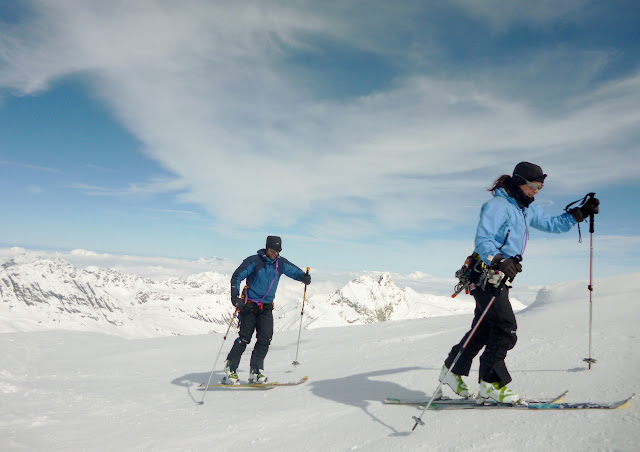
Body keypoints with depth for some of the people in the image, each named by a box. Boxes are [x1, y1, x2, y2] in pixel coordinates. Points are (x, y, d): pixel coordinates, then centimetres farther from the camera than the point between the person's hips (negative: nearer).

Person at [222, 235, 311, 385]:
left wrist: (304, 277, -8)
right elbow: (236, 276, -9)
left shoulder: (281, 263, 5)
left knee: (265, 339, -6)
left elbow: (294, 271, 15)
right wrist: (235, 297, -20)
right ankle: (230, 370, 4)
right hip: (249, 306, -4)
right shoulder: (254, 261, -8)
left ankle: (255, 372, 3)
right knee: (244, 338, -6)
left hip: (266, 308, 4)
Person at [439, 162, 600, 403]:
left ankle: (452, 370, 23)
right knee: (506, 328, -10)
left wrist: (580, 213, 14)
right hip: (486, 276, -10)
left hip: (500, 278, 10)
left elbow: (552, 224, 25)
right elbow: (482, 240, -24)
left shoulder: (527, 210, 16)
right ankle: (491, 382, 1)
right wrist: (500, 261, -39)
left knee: (485, 329, 12)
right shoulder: (498, 205, -14)